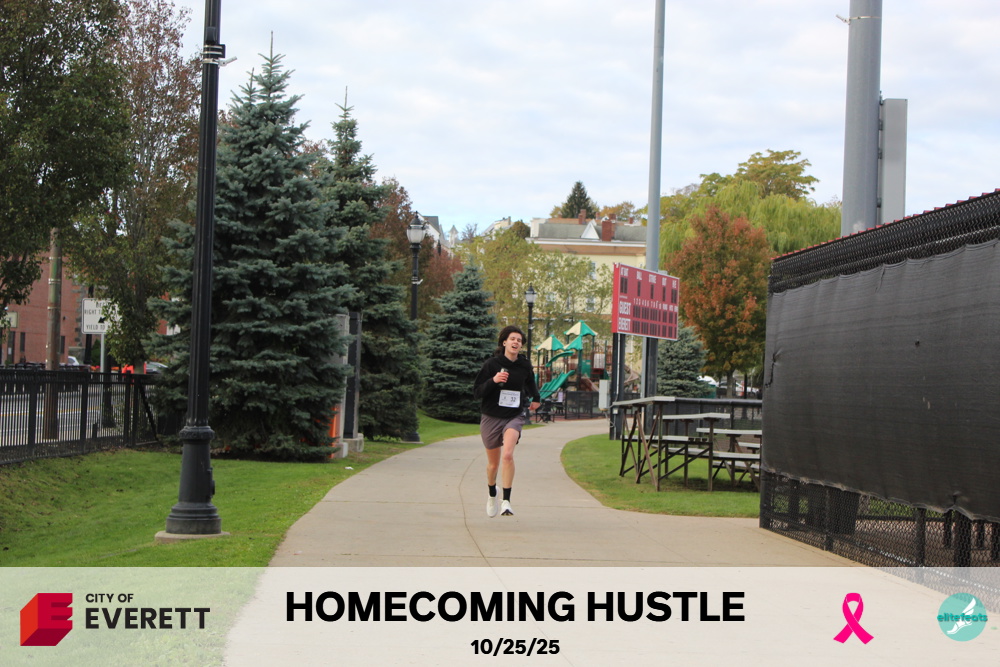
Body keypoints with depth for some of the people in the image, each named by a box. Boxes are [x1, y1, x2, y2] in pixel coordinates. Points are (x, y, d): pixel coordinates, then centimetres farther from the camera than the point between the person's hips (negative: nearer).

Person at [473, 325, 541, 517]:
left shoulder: (525, 366, 1)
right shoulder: (492, 364, -9)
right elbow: (477, 392, -10)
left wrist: (536, 399, 29)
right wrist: (493, 381, -25)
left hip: (514, 417, 0)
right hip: (491, 417, 0)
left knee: (508, 455, -26)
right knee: (493, 463, 12)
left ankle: (506, 501, -23)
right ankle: (492, 495, 42)